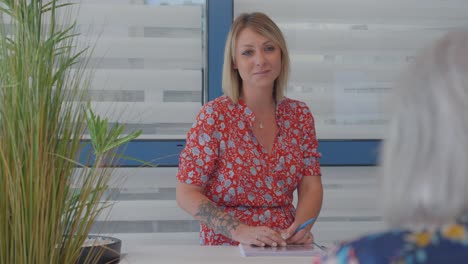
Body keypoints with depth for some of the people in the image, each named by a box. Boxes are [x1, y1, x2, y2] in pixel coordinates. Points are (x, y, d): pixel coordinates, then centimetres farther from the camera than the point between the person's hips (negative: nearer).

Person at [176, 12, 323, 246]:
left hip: (286, 247, 3)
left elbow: (311, 187, 5)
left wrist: (300, 226, -16)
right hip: (225, 247, -3)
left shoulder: (299, 115, 4)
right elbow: (186, 194, -8)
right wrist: (240, 231, -21)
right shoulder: (215, 115, -8)